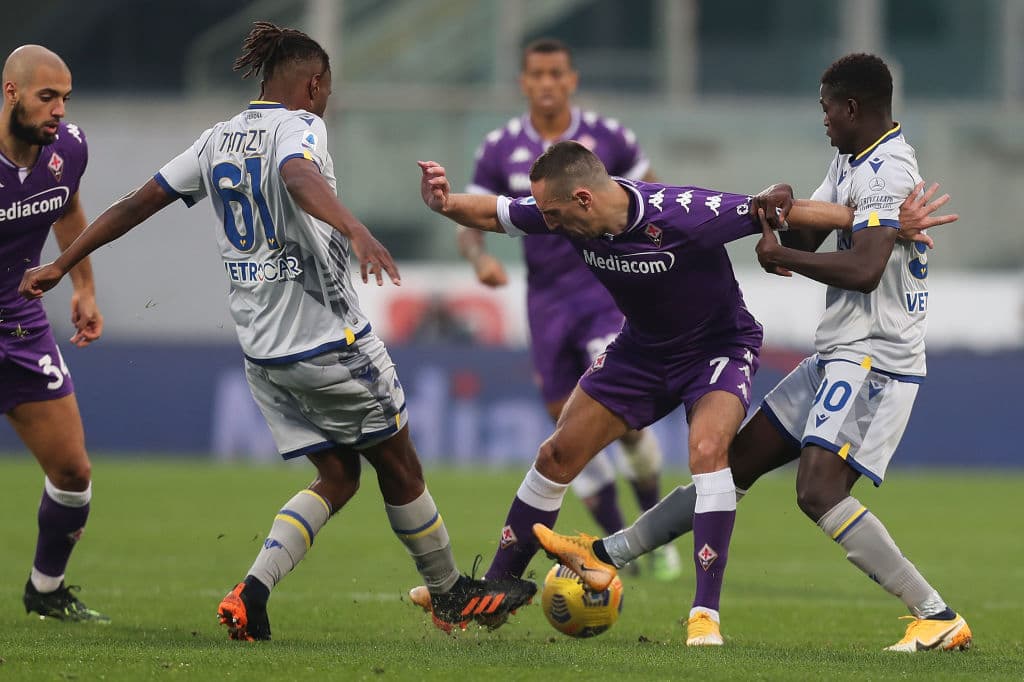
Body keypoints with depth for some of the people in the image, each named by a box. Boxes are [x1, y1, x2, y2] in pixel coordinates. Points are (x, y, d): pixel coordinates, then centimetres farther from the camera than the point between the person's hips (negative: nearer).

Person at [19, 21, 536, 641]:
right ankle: (452, 595, 23)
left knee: (338, 477, 13)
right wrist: (355, 230, -51)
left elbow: (136, 204, 12)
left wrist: (60, 266, 19)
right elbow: (298, 178, -34)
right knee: (399, 467, 10)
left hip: (263, 352, 7)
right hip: (331, 343, -7)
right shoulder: (298, 126, -10)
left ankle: (252, 593, -5)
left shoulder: (218, 141, 10)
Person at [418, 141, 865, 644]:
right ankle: (494, 587, 22)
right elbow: (493, 214, -3)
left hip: (719, 347, -6)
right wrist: (445, 204, -25)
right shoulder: (566, 212, -19)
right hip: (643, 348, 6)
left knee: (707, 449, -31)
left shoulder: (684, 216, -36)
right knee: (558, 455, 5)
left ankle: (705, 615, -27)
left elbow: (783, 210, -28)